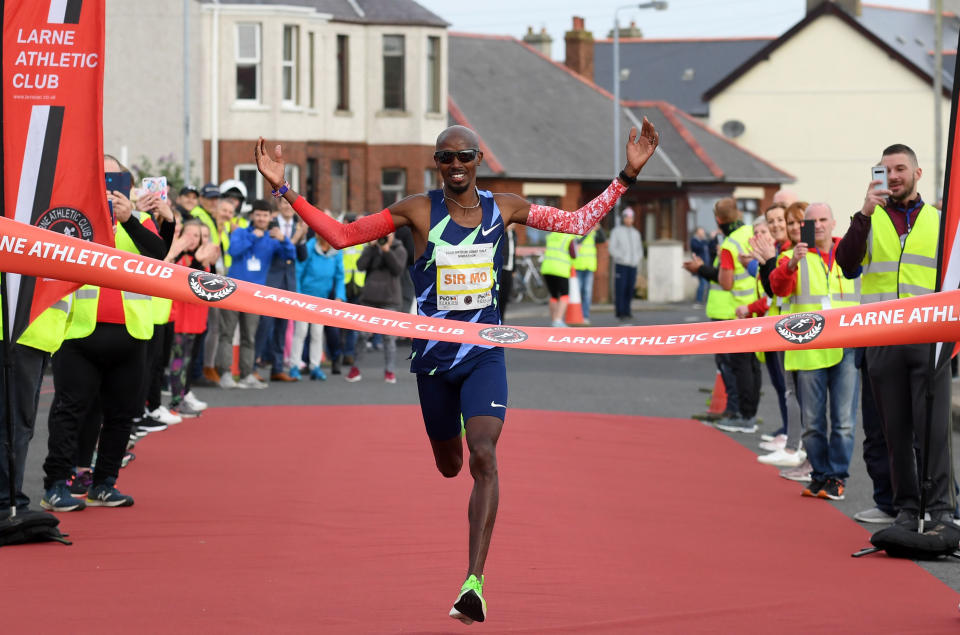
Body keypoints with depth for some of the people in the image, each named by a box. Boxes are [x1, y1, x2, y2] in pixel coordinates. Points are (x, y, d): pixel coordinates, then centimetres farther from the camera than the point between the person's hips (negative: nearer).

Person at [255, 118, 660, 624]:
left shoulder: (504, 209, -1)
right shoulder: (417, 211, -5)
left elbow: (580, 222, 7)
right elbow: (340, 236, -1)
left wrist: (628, 174, 1)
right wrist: (285, 191, -9)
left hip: (484, 354, -1)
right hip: (434, 355, 1)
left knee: (483, 457, -19)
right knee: (448, 466, 11)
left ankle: (474, 583, -24)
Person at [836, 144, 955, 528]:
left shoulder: (939, 220, 12)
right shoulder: (870, 220, 8)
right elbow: (846, 265, -7)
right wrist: (864, 214, -15)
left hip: (929, 338, -1)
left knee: (934, 424, -8)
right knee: (894, 428, 4)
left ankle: (941, 507, -6)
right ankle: (905, 506, 11)